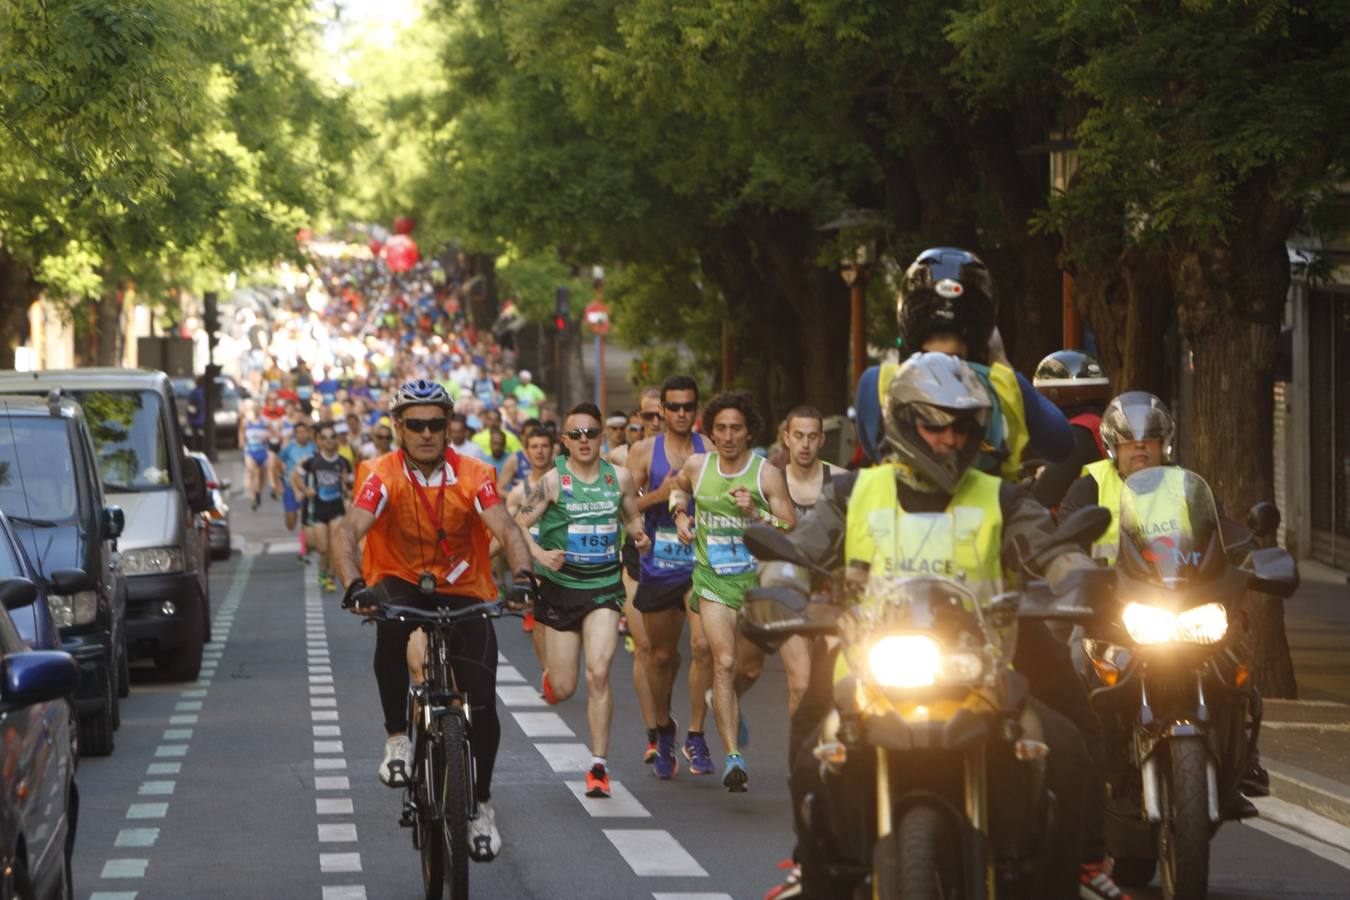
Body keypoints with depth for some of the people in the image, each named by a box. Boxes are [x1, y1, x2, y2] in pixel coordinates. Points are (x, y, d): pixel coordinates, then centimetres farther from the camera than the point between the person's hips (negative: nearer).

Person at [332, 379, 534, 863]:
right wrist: (353, 586, -44)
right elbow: (347, 533, -26)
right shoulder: (385, 476, -15)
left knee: (482, 701, -9)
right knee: (392, 628, -38)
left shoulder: (473, 476, -12)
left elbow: (507, 531, -23)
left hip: (463, 593, 1)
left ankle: (482, 803, 14)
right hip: (401, 583, -1)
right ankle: (397, 737, -21)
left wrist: (522, 577, -43)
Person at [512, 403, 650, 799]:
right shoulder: (553, 480, -6)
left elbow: (632, 518, 16)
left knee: (598, 675, -16)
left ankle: (599, 767, -9)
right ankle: (550, 675, 43)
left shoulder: (619, 478, 2)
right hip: (561, 585, -1)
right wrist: (540, 554, -22)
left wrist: (639, 534, -6)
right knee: (562, 691, 3)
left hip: (604, 587, 1)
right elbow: (519, 524, -6)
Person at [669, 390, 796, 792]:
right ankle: (734, 757, -23)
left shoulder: (766, 473, -6)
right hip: (713, 576, 0)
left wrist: (755, 513, -22)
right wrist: (680, 513, 9)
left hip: (758, 574, 0)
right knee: (724, 662, -16)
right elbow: (678, 486, 28)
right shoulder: (697, 465, 3)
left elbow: (791, 529, -7)